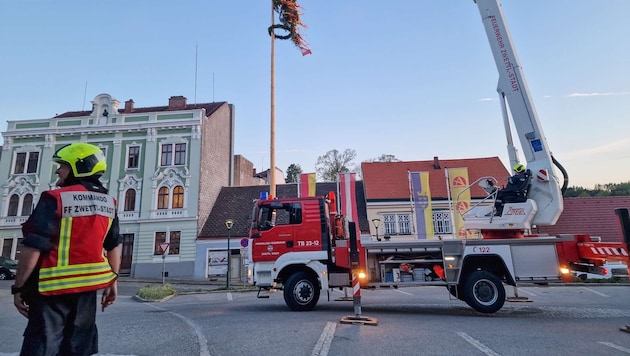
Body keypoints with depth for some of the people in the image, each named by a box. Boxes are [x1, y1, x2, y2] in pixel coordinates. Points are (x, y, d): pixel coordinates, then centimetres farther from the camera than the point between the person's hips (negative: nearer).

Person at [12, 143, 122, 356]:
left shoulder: (55, 200, -14)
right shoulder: (108, 203, 4)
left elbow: (33, 248, -15)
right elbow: (114, 246, 8)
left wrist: (19, 287, -4)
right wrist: (112, 281, 15)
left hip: (53, 288, -5)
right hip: (87, 286, 5)